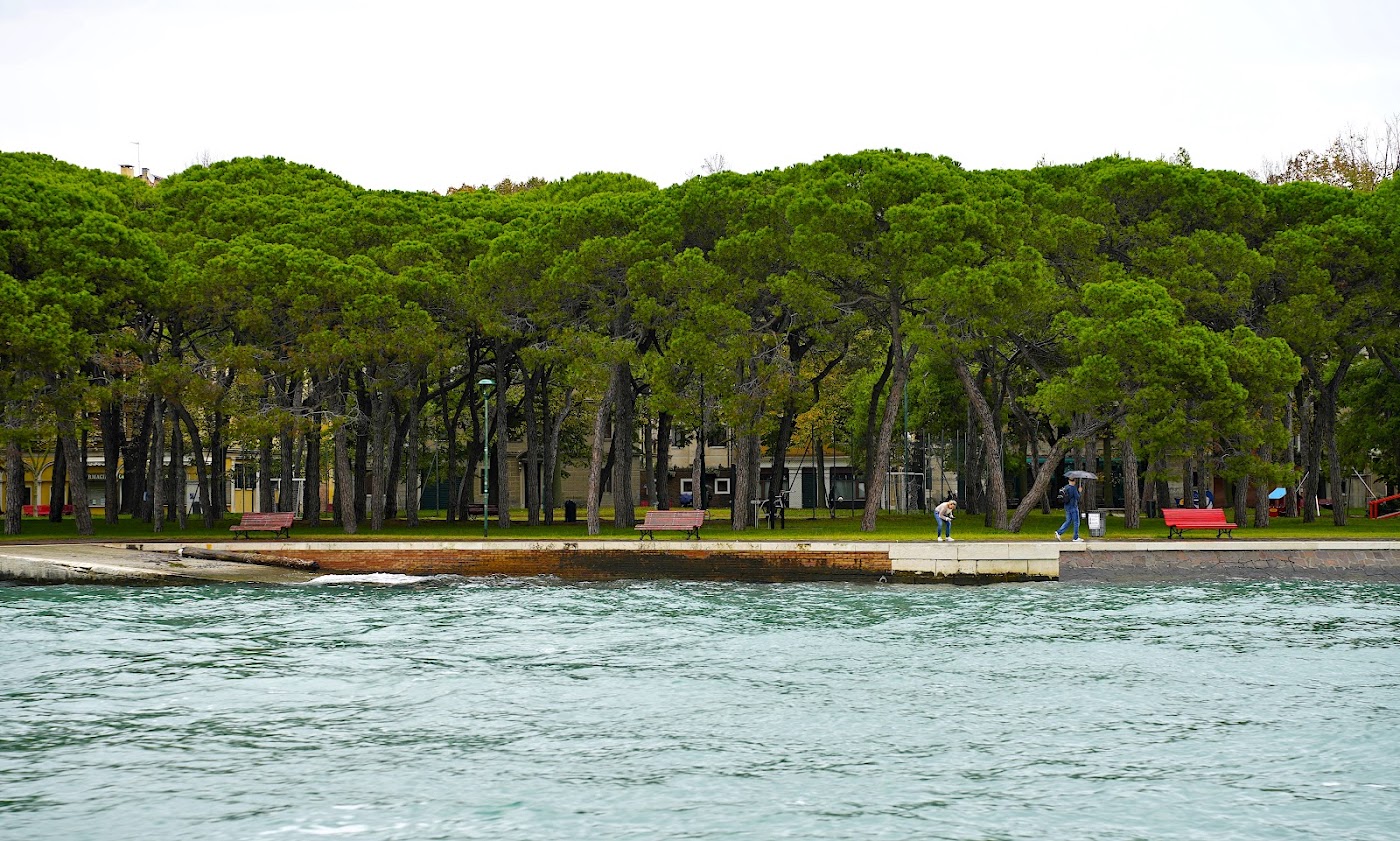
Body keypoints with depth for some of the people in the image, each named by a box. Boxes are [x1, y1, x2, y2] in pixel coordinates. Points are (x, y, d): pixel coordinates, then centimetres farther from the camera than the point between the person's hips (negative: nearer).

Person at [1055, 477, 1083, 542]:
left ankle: (1058, 532, 3)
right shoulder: (1073, 488, -16)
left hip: (1067, 507, 7)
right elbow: (1077, 497, -16)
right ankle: (1076, 538, 6)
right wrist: (1079, 491, -2)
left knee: (1068, 521, 15)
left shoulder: (1065, 487, 7)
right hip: (1073, 507, -7)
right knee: (1076, 522, 2)